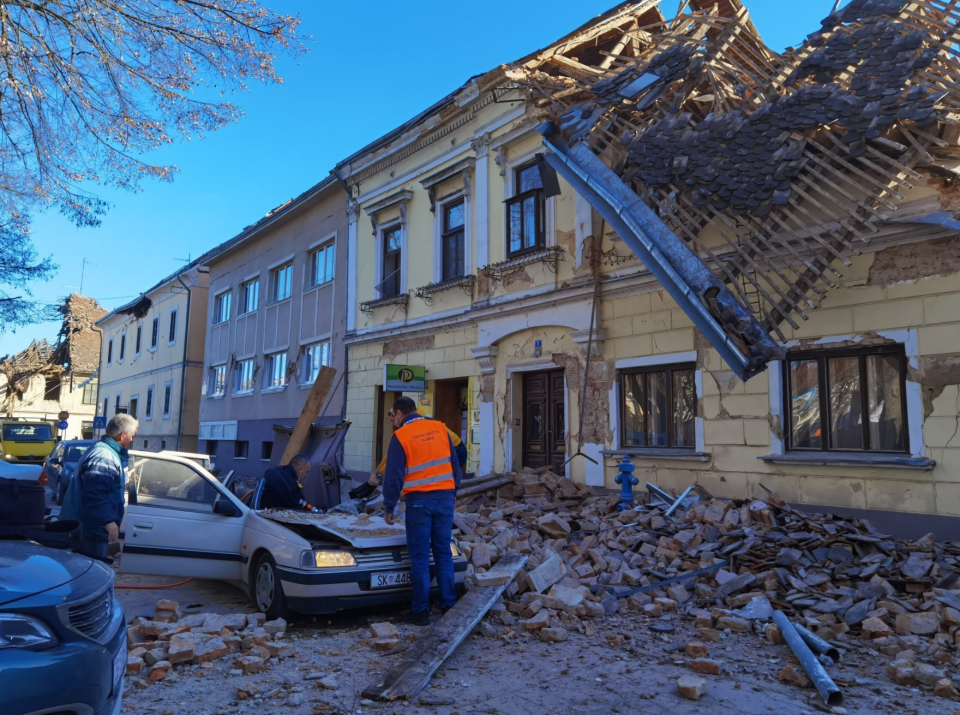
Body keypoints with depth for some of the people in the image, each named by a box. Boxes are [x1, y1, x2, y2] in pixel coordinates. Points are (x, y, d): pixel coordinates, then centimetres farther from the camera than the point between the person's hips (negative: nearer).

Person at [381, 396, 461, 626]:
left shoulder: (400, 436, -6)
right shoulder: (440, 429, 6)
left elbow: (394, 476, -6)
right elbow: (455, 464, 10)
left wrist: (389, 507, 3)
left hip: (418, 501, -4)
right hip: (444, 497, 4)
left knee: (420, 557, 4)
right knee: (444, 552, 12)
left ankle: (420, 611, 8)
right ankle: (449, 605, 15)